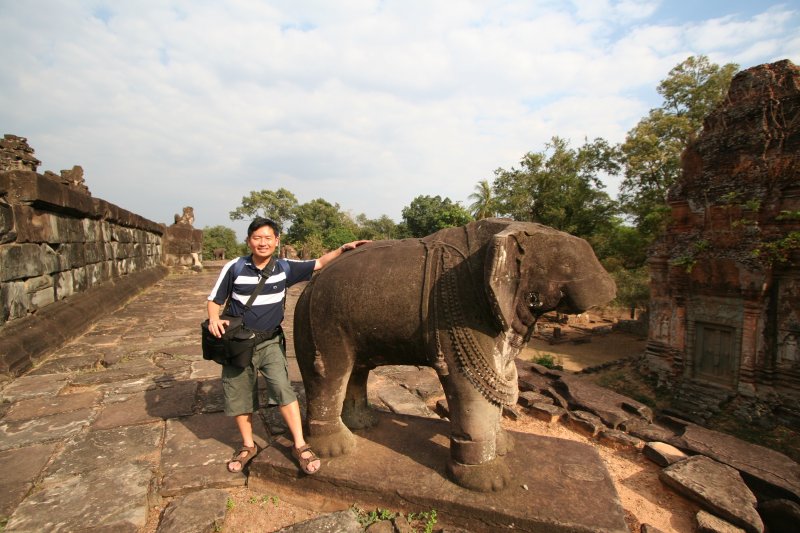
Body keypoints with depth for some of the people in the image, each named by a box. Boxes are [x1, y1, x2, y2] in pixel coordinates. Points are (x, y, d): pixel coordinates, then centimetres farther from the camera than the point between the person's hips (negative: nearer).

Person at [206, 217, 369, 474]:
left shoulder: (284, 268, -5)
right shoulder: (234, 268, -10)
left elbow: (319, 263, 3)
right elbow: (215, 299, 0)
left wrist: (343, 249, -5)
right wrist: (214, 319, -19)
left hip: (270, 342, 0)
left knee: (282, 388, -15)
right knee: (239, 395, 11)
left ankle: (300, 445, -2)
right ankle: (248, 446, 33)